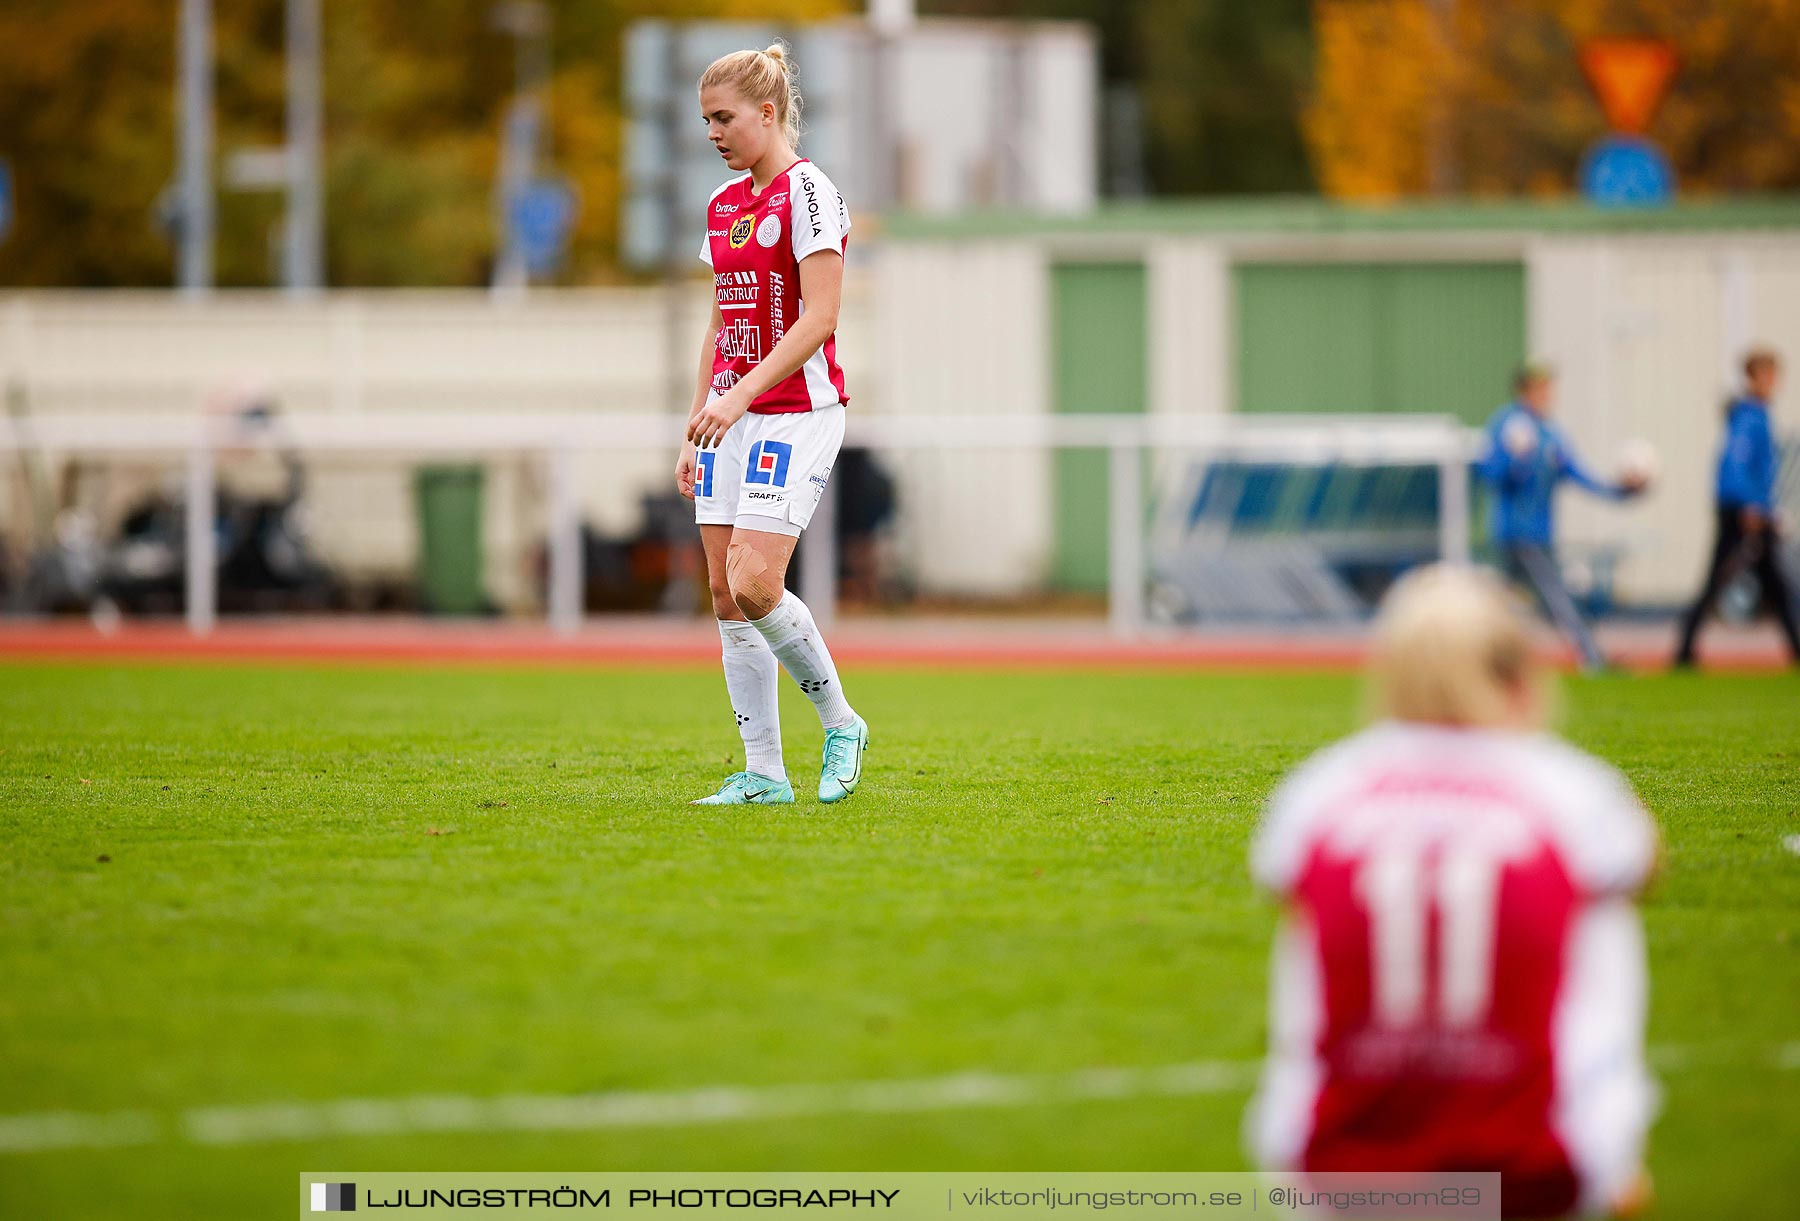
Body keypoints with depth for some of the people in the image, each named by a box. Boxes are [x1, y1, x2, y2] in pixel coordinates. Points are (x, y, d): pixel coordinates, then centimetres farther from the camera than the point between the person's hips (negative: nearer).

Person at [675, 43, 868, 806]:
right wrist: (696, 426, 16)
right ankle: (762, 773, 5)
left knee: (755, 585, -17)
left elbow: (818, 318, -17)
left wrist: (741, 394, -24)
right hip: (732, 415, 8)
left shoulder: (806, 192, -10)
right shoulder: (724, 203, 15)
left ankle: (841, 723, 3)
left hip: (797, 410, -8)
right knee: (725, 593, 2)